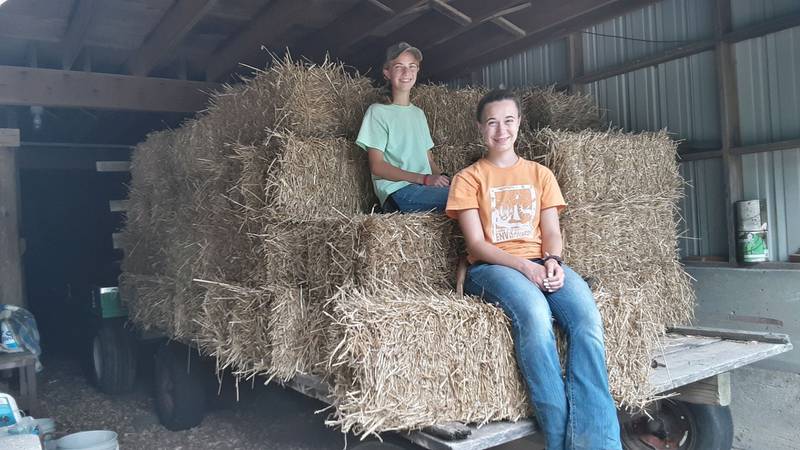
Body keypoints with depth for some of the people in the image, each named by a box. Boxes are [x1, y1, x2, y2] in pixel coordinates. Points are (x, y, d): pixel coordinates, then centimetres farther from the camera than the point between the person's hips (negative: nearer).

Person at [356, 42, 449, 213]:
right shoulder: (378, 111, 3)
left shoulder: (419, 113, 25)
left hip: (426, 188, 7)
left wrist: (441, 178, -2)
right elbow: (377, 166, -5)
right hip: (398, 191, -6)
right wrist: (424, 179, -14)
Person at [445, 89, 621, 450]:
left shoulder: (540, 174, 20)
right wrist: (523, 266, -18)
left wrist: (553, 261, -13)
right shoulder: (468, 179, 9)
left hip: (541, 262, 4)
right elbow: (476, 244, -2)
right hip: (492, 266, -3)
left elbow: (551, 231, 11)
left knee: (587, 316, -30)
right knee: (535, 313, -37)